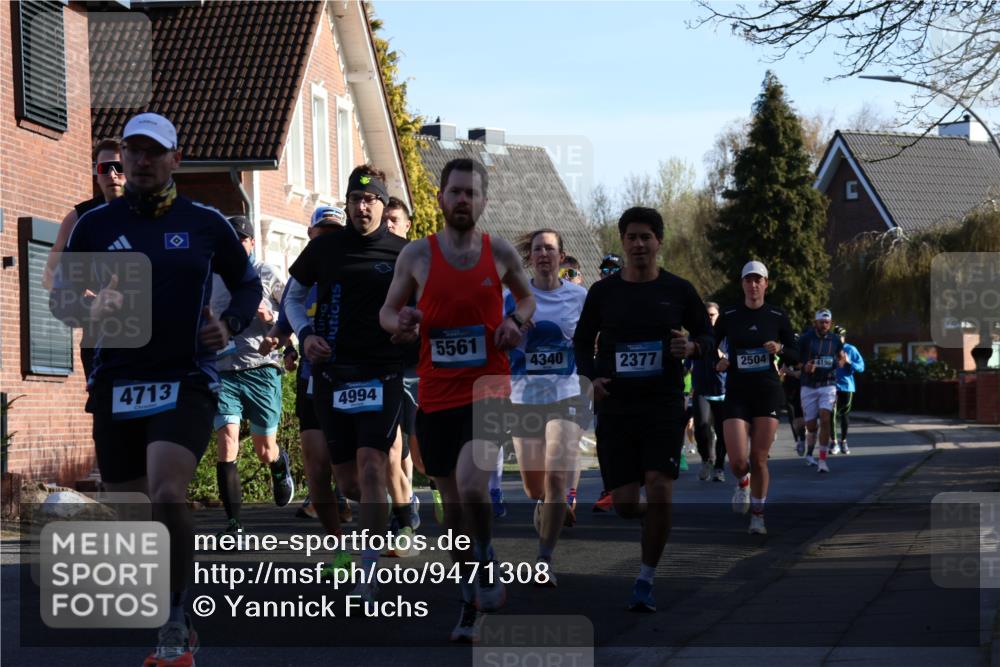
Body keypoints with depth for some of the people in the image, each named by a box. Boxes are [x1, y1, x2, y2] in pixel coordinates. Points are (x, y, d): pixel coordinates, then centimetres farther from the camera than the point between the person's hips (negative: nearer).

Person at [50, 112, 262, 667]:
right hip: (116, 383, 3)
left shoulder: (205, 223, 4)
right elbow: (59, 297, 9)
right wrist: (91, 309, -13)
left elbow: (248, 284, 17)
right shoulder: (95, 224, 5)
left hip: (185, 381, -3)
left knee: (167, 495, -23)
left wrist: (229, 326, -2)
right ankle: (163, 622, 30)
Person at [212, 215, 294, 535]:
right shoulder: (210, 279, 10)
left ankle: (280, 466, 45)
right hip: (223, 372, 1)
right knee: (226, 443, -14)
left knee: (265, 451, 7)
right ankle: (233, 523, -9)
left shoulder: (267, 275, 3)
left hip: (261, 369, -1)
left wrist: (271, 317, -14)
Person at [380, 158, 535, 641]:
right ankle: (471, 603, 26)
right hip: (437, 393, 2)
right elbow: (387, 311, 10)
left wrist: (517, 319, -2)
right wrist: (400, 323, -13)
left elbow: (526, 296, 19)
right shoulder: (417, 254, 1)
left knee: (469, 482, -25)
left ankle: (487, 569, 1)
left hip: (488, 387, -2)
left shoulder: (500, 252, 2)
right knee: (451, 501, 11)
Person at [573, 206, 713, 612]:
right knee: (624, 505, -1)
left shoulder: (678, 290, 3)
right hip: (615, 407, 1)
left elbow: (709, 338, 12)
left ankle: (645, 583, -2)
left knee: (659, 491, -16)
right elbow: (581, 342, 13)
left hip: (664, 406, -1)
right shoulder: (603, 292, 4)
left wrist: (692, 347, -12)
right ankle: (651, 518, 38)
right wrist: (591, 377, -5)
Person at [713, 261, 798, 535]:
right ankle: (743, 483, 25)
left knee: (759, 460, -1)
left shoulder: (778, 317, 3)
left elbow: (795, 356, 9)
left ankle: (757, 515, 16)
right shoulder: (728, 316, 2)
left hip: (768, 393, 0)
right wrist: (717, 363, -11)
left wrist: (780, 349, -12)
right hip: (736, 394, 0)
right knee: (738, 460, -12)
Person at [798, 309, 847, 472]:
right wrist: (804, 367, -17)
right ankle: (809, 454, 31)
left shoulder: (834, 340, 5)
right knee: (811, 425, 4)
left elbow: (842, 357, 23)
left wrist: (839, 364, 1)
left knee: (825, 420, -16)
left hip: (828, 385, 1)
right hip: (809, 386, -1)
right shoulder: (805, 339, -4)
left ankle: (822, 460, -14)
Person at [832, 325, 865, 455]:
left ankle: (844, 442, 21)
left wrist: (849, 362, -15)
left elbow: (861, 367, 0)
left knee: (845, 414, 9)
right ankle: (835, 442, -2)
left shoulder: (851, 350, 2)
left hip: (847, 385, 1)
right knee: (832, 413, -10)